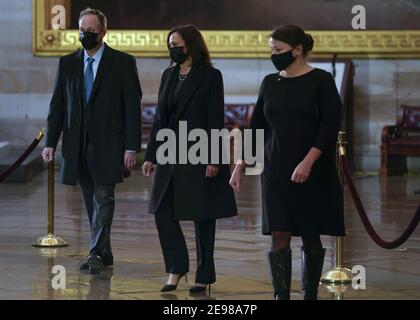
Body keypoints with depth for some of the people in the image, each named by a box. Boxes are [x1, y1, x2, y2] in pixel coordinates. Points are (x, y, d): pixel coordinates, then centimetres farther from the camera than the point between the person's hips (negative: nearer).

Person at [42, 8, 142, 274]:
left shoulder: (123, 63, -1)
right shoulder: (67, 63, 10)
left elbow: (133, 107, -4)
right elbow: (58, 105, 11)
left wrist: (131, 147, -11)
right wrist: (51, 142, 3)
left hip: (108, 144, -4)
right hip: (77, 144, 4)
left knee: (103, 198, -10)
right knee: (92, 202, 9)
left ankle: (96, 253, -14)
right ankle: (105, 254, 16)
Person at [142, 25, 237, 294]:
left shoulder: (210, 76, -7)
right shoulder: (169, 75, 11)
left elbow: (216, 120, -11)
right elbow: (160, 118, 13)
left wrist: (212, 160, -17)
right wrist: (151, 155, 10)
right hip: (171, 155, 6)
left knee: (203, 217, 2)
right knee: (163, 212, 2)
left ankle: (204, 276, 12)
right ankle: (177, 268, 15)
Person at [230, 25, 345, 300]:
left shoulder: (321, 81, -6)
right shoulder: (270, 83, 8)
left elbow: (330, 125, -13)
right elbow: (256, 127, 13)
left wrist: (307, 163, -22)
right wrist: (240, 165, 7)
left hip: (313, 172, -4)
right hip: (275, 172, 4)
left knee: (311, 237, 4)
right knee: (279, 237, -5)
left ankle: (311, 294, 16)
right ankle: (281, 296, -5)